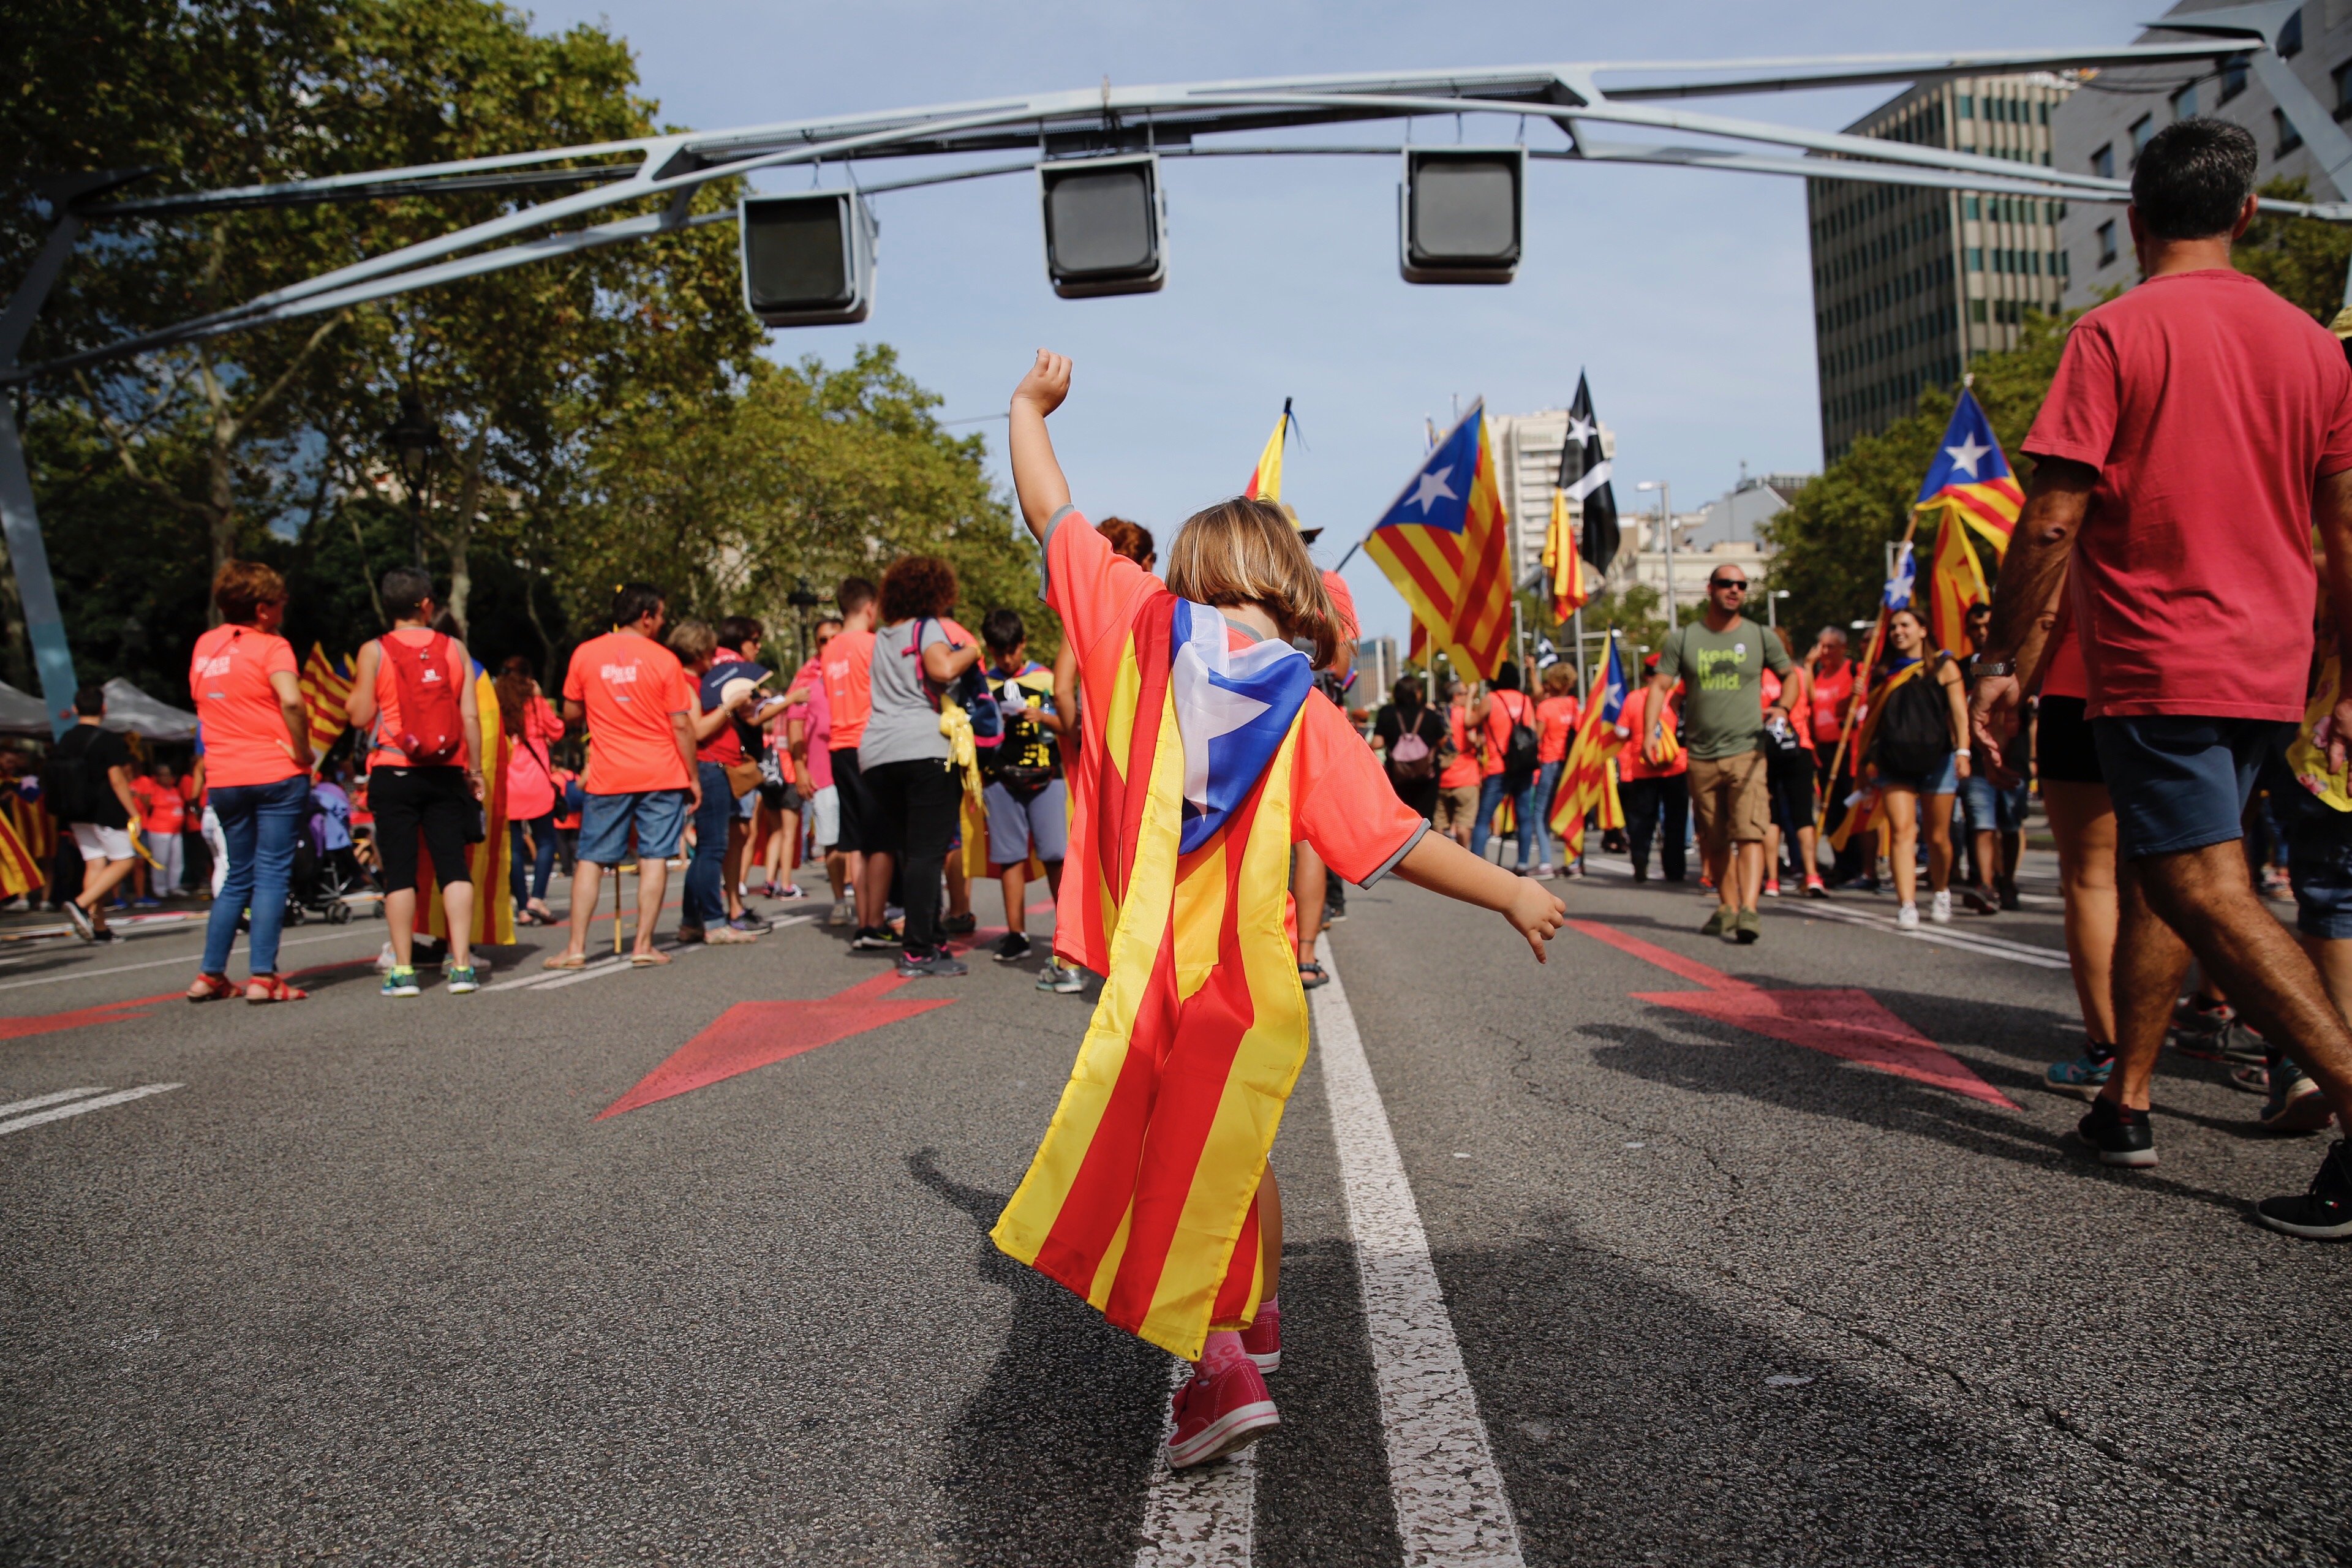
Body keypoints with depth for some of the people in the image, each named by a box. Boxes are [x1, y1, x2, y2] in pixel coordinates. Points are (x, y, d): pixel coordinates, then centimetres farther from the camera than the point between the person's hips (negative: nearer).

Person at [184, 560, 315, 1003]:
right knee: (272, 875, -3)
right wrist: (301, 751, -15)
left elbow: (202, 700, 22)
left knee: (235, 878, 16)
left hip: (223, 779, 6)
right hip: (276, 775, -6)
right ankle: (263, 976, -7)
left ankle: (210, 975, 15)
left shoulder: (204, 646, 13)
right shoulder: (271, 647, -8)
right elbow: (291, 701, -24)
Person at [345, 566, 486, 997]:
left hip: (393, 772, -1)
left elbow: (360, 716, -4)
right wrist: (475, 770, 8)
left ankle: (402, 970, 3)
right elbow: (470, 716, 1)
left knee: (400, 871, 3)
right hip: (446, 773, 1)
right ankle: (461, 964, -2)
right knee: (454, 865, 3)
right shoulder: (454, 649, 3)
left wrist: (355, 690, 15)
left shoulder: (373, 652, -2)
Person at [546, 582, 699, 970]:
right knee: (654, 858, 3)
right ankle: (643, 945, 3)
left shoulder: (585, 655, 1)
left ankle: (576, 948, 6)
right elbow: (681, 724, -5)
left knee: (592, 859, 8)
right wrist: (693, 777, 3)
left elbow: (571, 714, 9)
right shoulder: (664, 660, -5)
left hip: (607, 776, 2)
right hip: (661, 775, -2)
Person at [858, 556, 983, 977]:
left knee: (889, 845, 13)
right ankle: (919, 952, -8)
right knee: (927, 852, -6)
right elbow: (942, 669, -18)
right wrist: (971, 651, 0)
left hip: (875, 752, 7)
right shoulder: (927, 628, 1)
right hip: (924, 748, -7)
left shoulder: (882, 636, 22)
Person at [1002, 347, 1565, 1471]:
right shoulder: (1305, 707, -3)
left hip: (1151, 963, -3)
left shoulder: (1144, 621, -5)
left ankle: (1220, 1371, -5)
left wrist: (1029, 410, 21)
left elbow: (1052, 515, 6)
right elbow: (1392, 838, -6)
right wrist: (1511, 893, 3)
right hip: (1254, 962, 3)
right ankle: (1257, 1325, 42)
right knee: (1238, 1144, 23)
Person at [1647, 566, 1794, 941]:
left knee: (1748, 832, -16)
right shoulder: (1683, 638, 5)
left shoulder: (1761, 637, 6)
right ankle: (1727, 909, 20)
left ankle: (1749, 910, -23)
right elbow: (1659, 685, 3)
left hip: (1747, 753, -2)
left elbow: (1791, 673, 19)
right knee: (1714, 841, 9)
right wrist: (1651, 731, -12)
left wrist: (1783, 708, 0)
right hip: (1701, 756, 2)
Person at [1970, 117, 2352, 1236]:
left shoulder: (2117, 333, -7)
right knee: (2151, 872, 16)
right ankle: (2126, 1103, 22)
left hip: (2155, 661, -7)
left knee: (2206, 890, -9)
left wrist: (2001, 660, -5)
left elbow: (2051, 524, -13)